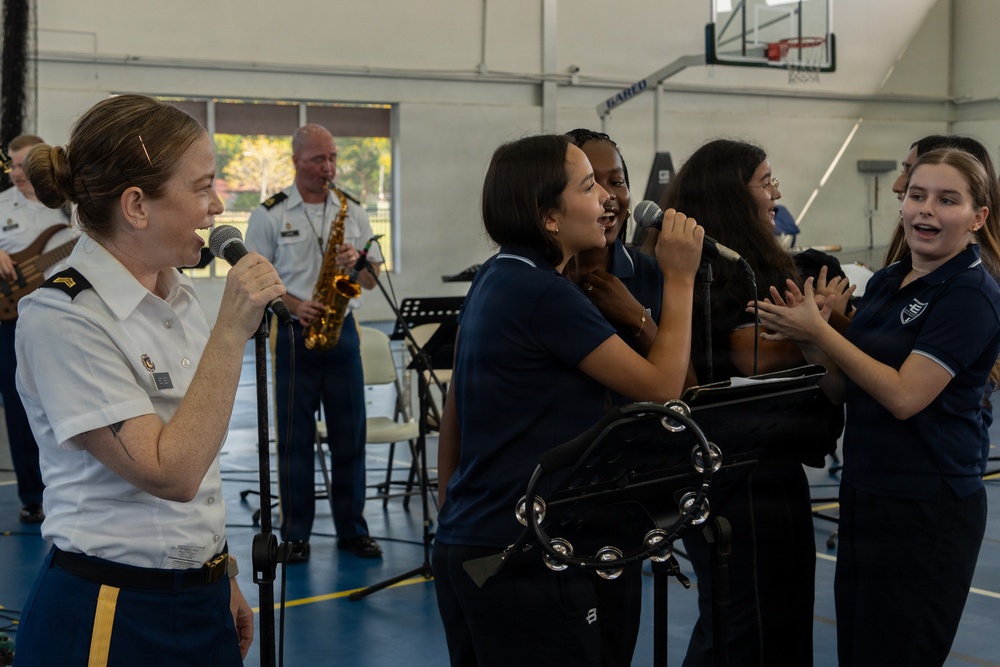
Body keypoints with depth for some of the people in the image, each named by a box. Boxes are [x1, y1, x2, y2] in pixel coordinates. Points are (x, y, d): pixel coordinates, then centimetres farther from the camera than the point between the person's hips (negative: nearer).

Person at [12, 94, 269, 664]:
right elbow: (171, 473, -25)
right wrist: (231, 331, -25)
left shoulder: (180, 296, 6)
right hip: (112, 620, -7)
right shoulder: (63, 318, -18)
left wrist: (223, 579, 17)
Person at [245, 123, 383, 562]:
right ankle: (295, 534, 11)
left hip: (342, 329, 3)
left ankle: (352, 530, 15)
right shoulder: (270, 214, 0)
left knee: (349, 434, 5)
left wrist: (357, 262, -10)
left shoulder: (352, 211, 9)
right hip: (293, 333, -2)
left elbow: (372, 279, 12)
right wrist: (295, 305, -16)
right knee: (295, 437, 2)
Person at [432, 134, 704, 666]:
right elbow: (661, 385, -15)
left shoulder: (494, 283, 9)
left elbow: (452, 415, 16)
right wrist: (680, 279, -7)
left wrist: (452, 514, 23)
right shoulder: (547, 296, -19)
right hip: (526, 561, -9)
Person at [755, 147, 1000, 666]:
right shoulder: (885, 283, 10)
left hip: (927, 510, -7)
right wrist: (810, 341, -8)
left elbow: (904, 396, -21)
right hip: (864, 496, 8)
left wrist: (819, 331, -17)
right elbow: (845, 389, 11)